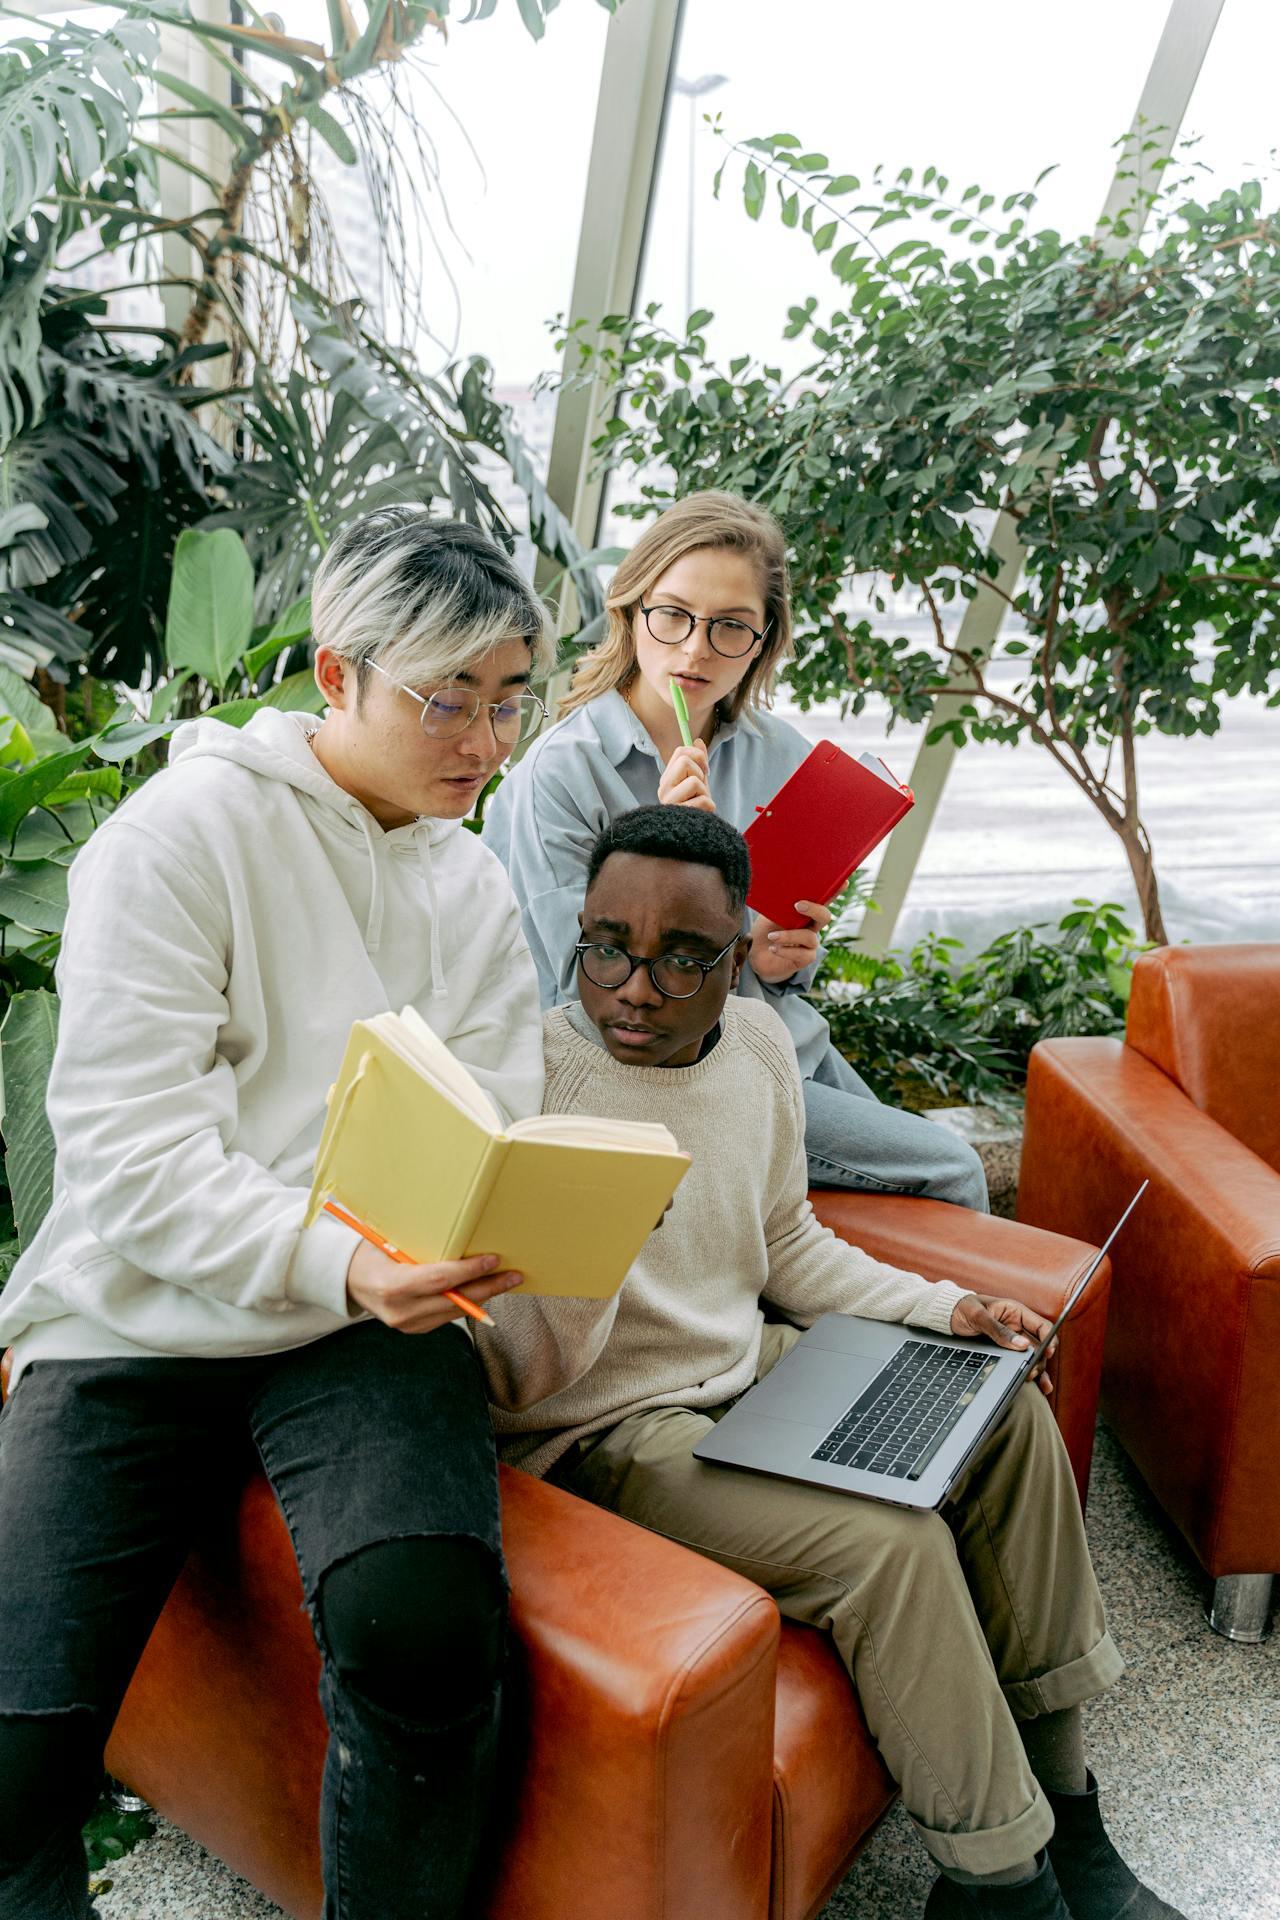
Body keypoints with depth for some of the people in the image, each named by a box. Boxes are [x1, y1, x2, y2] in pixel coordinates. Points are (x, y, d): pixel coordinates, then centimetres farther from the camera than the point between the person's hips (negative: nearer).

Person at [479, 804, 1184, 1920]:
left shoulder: (758, 1044, -1)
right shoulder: (534, 1077, -22)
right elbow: (520, 1381, -21)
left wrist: (944, 1309, 5)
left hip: (750, 1367, 8)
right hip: (610, 1429, -8)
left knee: (1013, 1418, 2)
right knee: (893, 1541, -23)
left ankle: (1056, 1798, 16)